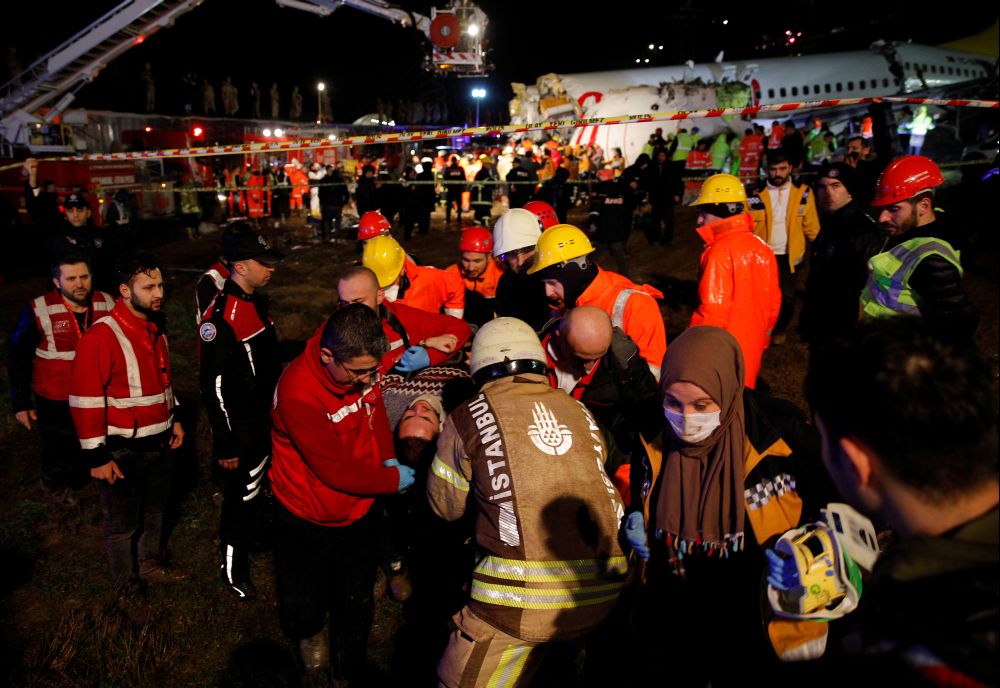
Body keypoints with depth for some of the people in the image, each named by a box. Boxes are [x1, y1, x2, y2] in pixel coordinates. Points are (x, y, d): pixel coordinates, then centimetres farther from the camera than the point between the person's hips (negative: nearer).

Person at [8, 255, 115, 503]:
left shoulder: (107, 305, -7)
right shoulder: (38, 311, -16)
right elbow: (18, 358, -8)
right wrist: (20, 402, -6)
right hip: (56, 401, -2)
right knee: (60, 449, 17)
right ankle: (56, 483, 48)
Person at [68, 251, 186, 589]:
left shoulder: (154, 326, 2)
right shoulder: (101, 336, -24)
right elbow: (85, 401, -22)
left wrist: (173, 418, 16)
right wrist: (96, 456, -19)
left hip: (160, 441, 7)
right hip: (124, 450, -7)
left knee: (155, 509, 24)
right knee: (123, 521, 13)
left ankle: (152, 564, 45)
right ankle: (125, 584, 34)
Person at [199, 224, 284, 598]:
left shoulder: (257, 302, 4)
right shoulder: (221, 317, -24)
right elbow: (214, 386, -22)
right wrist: (225, 446, -19)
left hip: (265, 419, 8)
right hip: (241, 430, -8)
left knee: (262, 490, 24)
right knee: (241, 499, 8)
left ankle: (254, 538, 47)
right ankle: (233, 573, 27)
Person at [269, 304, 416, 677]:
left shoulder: (362, 367, -15)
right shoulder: (298, 393, -33)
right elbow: (336, 469, -28)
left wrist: (387, 457, -8)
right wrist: (393, 479, -17)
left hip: (359, 510, 5)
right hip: (307, 520, -4)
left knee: (357, 603, 18)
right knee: (304, 595, 20)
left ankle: (349, 670, 44)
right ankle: (309, 633, 55)